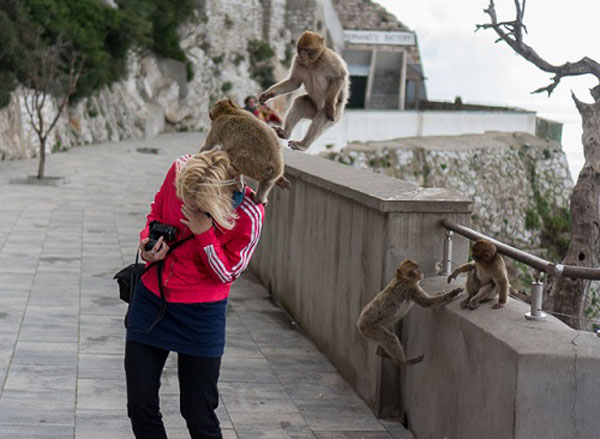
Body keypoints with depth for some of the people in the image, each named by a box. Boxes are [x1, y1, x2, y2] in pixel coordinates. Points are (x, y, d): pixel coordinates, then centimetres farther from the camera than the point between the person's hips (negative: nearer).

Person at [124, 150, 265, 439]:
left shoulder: (249, 216, -22)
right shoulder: (179, 170, -12)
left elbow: (226, 273, -11)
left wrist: (204, 233, -26)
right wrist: (149, 240, -9)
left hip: (201, 315, -4)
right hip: (151, 301, 4)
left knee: (199, 415, 3)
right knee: (140, 407, 8)